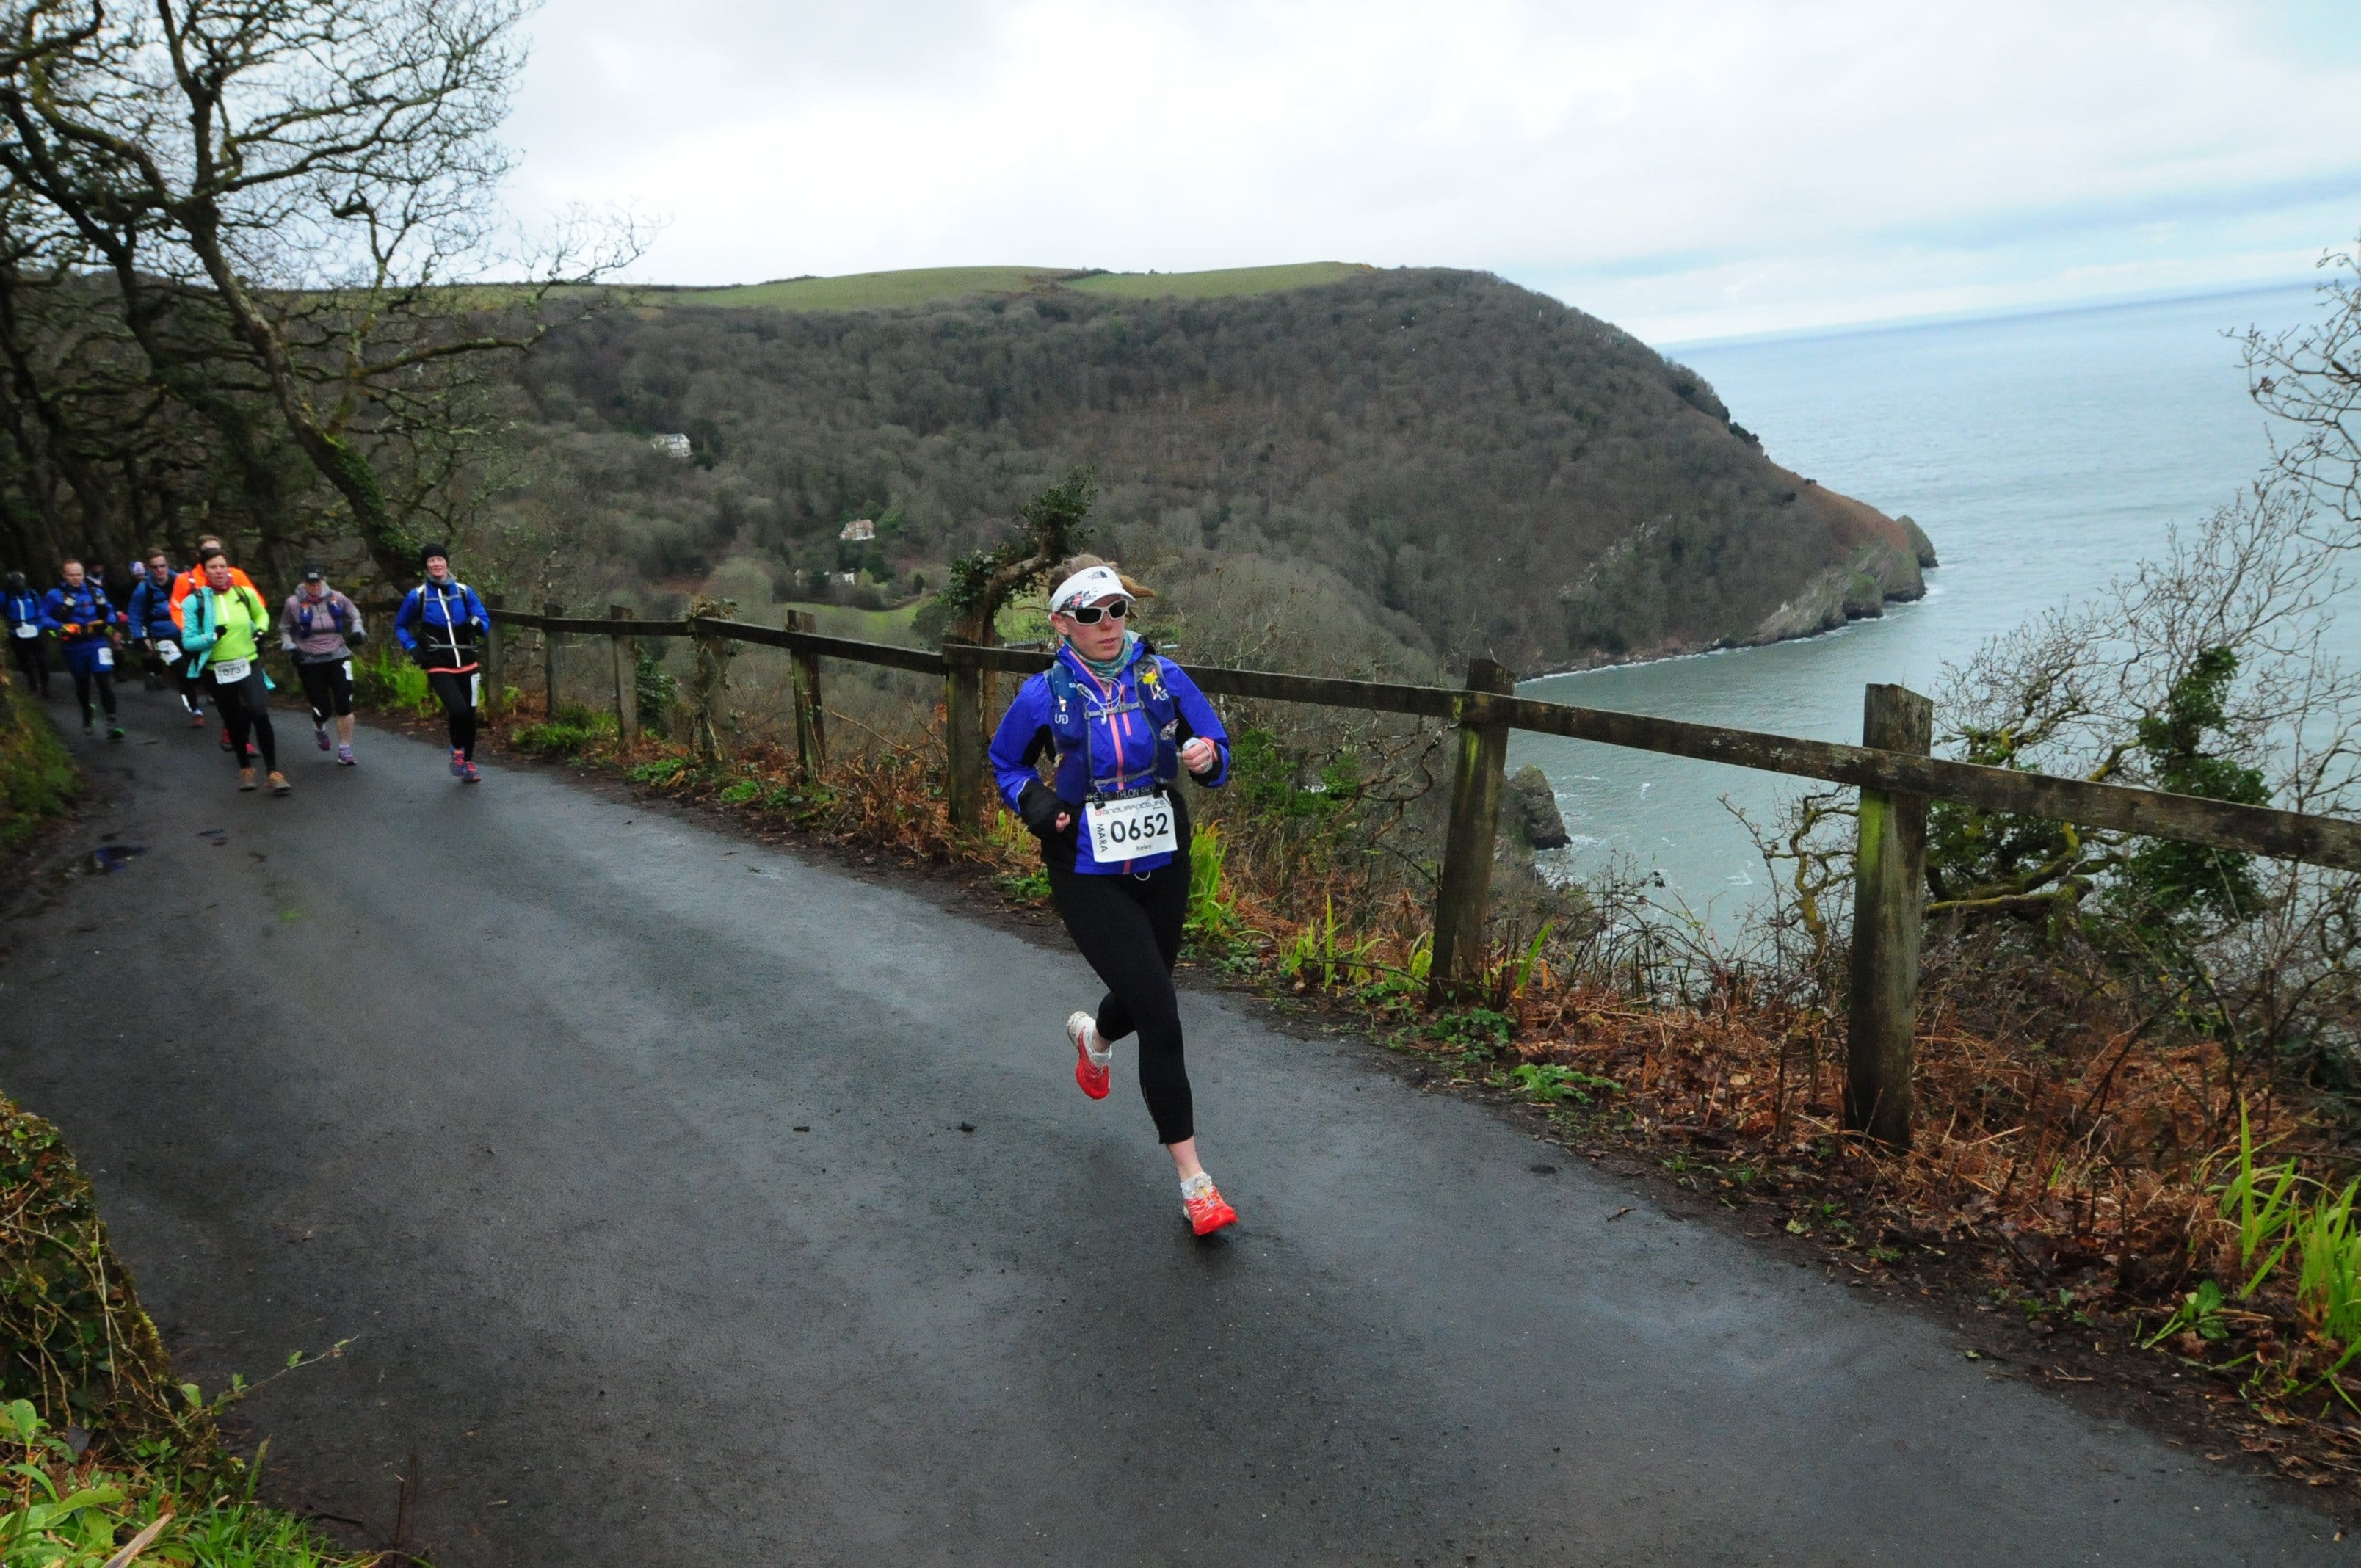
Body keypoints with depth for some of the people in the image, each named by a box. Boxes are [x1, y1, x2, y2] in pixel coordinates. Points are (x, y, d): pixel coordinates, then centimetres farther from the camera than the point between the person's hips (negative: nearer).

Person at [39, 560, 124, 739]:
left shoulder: (96, 592, 5)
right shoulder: (55, 595, -1)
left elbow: (109, 612, 17)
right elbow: (44, 618, -1)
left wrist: (110, 622, -3)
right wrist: (60, 628, -17)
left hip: (97, 643, 0)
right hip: (74, 648, 0)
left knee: (105, 681, -14)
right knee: (82, 684, 16)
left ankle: (111, 723, -15)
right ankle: (87, 717, 40)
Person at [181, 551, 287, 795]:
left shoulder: (245, 593, -1)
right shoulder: (195, 601, -8)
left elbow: (262, 613, 21)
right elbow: (188, 641, -10)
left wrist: (260, 630, 1)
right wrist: (213, 635, -26)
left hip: (249, 665, 0)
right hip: (217, 671, 0)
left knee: (260, 715, -18)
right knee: (234, 723, 13)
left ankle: (274, 772, -13)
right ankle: (245, 768, 34)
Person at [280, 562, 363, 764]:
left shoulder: (336, 598, -3)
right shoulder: (294, 603, -6)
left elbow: (354, 614, 17)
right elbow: (284, 630, 9)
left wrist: (357, 631, -1)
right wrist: (290, 647, -6)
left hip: (337, 658, 1)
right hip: (310, 662, -1)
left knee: (344, 705, -9)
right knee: (323, 710, -3)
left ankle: (344, 749, 5)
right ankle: (319, 727, 36)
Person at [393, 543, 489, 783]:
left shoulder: (463, 591, 5)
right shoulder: (417, 596, 0)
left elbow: (486, 621, 8)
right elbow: (400, 626, 13)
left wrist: (476, 623, -15)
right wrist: (412, 648, -3)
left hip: (466, 664, 3)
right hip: (439, 667, -3)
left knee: (470, 714, 9)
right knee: (459, 710, -23)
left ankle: (468, 763, 28)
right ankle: (457, 752, 3)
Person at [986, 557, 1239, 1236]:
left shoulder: (1161, 676, -4)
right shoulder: (1045, 695, -9)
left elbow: (1215, 744, 4)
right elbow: (1005, 763, 7)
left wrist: (1207, 758, -19)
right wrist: (1032, 801, -13)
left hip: (1163, 866, 4)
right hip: (1089, 878, -4)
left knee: (1145, 995, 21)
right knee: (1160, 1013, -11)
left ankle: (1094, 1035, 61)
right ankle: (1192, 1179, 1)